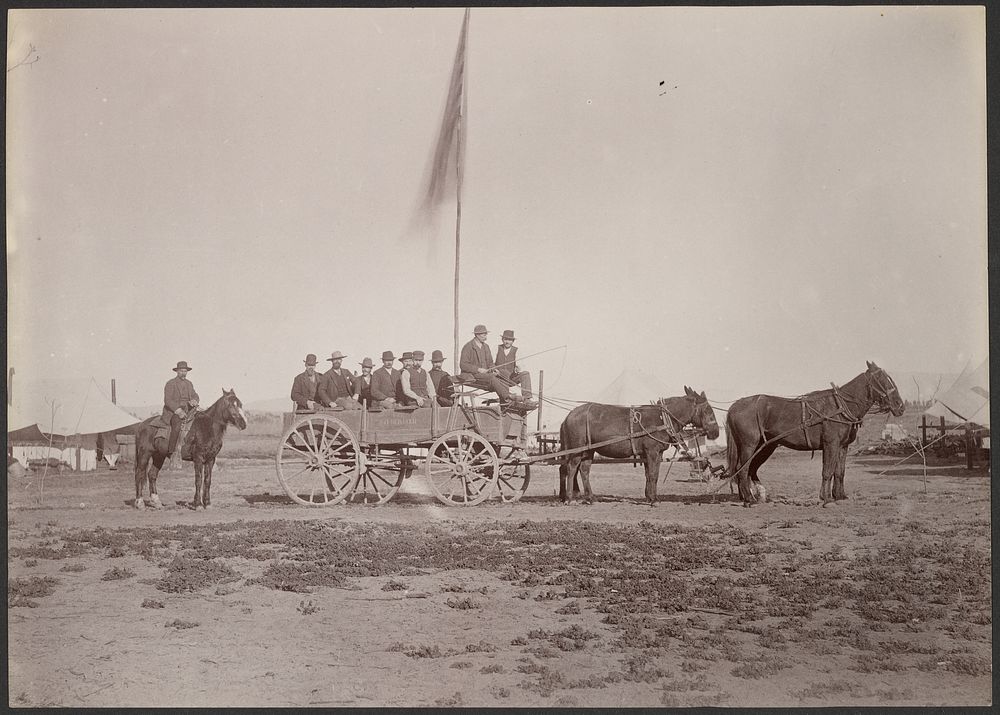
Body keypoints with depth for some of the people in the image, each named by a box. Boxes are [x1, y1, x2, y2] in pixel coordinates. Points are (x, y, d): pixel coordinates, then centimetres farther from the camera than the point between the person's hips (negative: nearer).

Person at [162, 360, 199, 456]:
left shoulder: (189, 383, 18)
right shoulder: (170, 384, -1)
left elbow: (195, 395, 15)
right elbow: (167, 400, -10)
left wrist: (194, 401, -11)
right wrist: (178, 411, -22)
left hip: (187, 410, 6)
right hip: (173, 412, -6)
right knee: (178, 424, -33)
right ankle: (171, 451, -32)